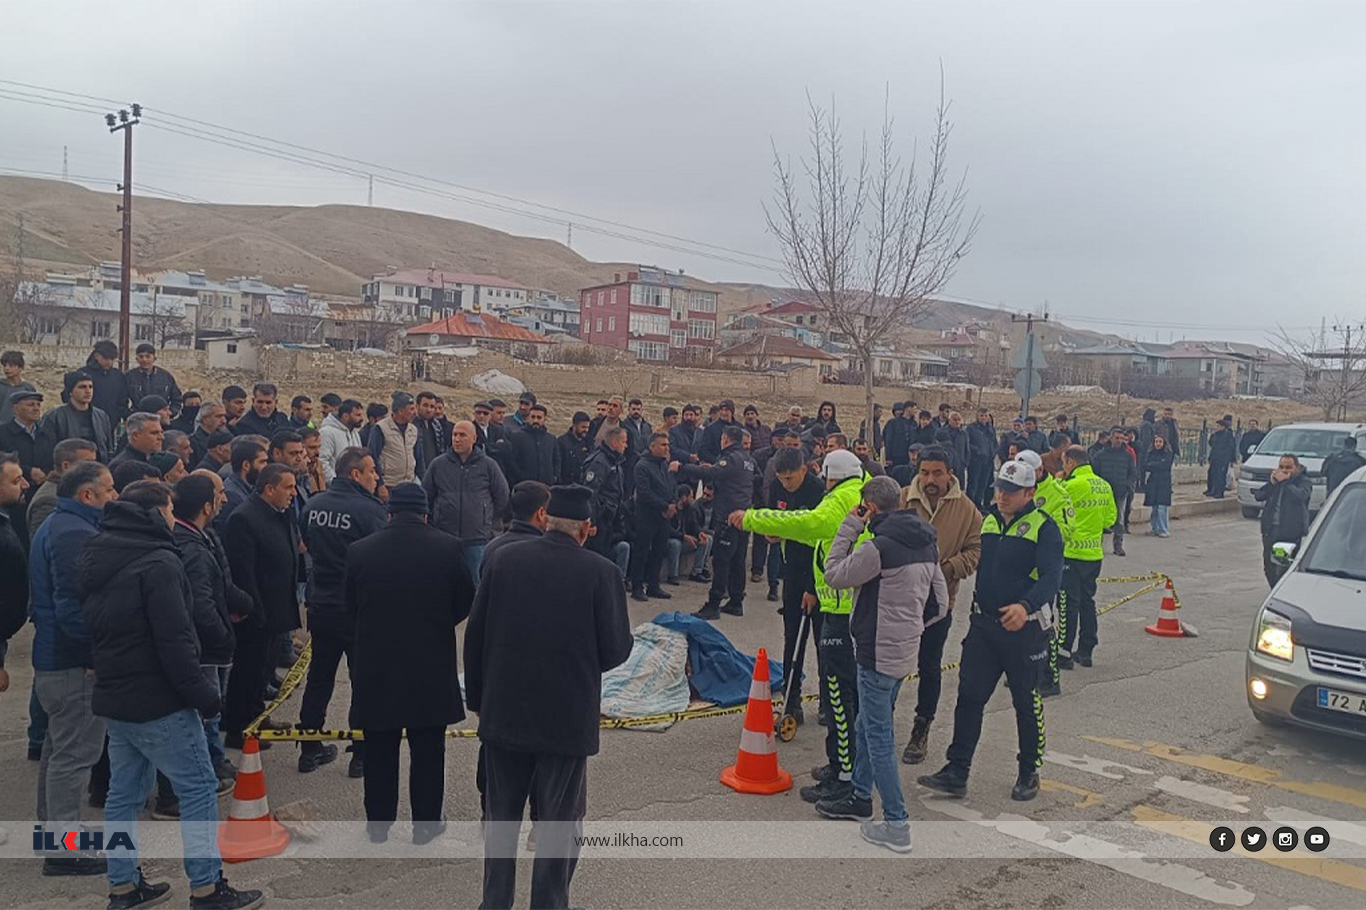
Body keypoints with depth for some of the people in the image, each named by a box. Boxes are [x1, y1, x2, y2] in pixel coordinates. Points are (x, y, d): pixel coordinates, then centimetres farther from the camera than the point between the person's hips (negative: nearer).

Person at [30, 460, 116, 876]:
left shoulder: (53, 527, 14)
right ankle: (64, 850, 5)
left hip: (51, 658, 11)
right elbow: (74, 607, -27)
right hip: (75, 664, -11)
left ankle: (52, 829, 35)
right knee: (74, 753, -3)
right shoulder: (75, 534, -21)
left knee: (59, 747, 21)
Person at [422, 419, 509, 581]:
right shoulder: (438, 465, 4)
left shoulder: (487, 465, 2)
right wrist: (435, 519, 11)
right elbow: (425, 496, 13)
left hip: (477, 538, -1)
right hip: (444, 537, 1)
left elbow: (502, 497, 11)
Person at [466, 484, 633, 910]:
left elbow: (474, 634, 0)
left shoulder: (503, 560, -5)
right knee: (558, 825, 12)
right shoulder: (599, 572, -13)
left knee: (501, 817, 20)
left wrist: (477, 697, 11)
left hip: (503, 713, 3)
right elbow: (617, 650, -11)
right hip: (567, 716, -3)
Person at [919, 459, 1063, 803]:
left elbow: (1051, 577, -21)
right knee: (969, 697, 3)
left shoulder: (1044, 528, -9)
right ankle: (956, 773, 8)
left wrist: (1026, 606, -38)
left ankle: (1029, 774, 25)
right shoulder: (988, 521, 11)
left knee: (1027, 703, 8)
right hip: (983, 625, 6)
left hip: (1024, 629, -5)